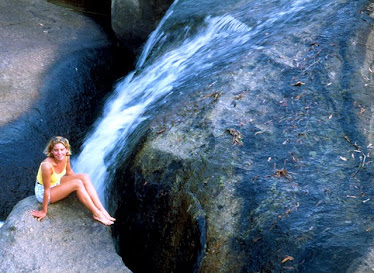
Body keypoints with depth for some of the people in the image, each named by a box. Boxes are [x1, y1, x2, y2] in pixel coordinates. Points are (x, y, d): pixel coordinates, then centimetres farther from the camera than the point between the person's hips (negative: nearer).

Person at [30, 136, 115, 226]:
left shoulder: (66, 156, -15)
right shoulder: (47, 166, -35)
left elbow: (69, 172, 5)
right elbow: (46, 190, -27)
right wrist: (44, 211, -18)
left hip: (56, 183, 7)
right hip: (42, 192, -7)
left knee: (85, 177, -13)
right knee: (77, 183, -25)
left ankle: (102, 211, -16)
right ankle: (97, 214, -17)